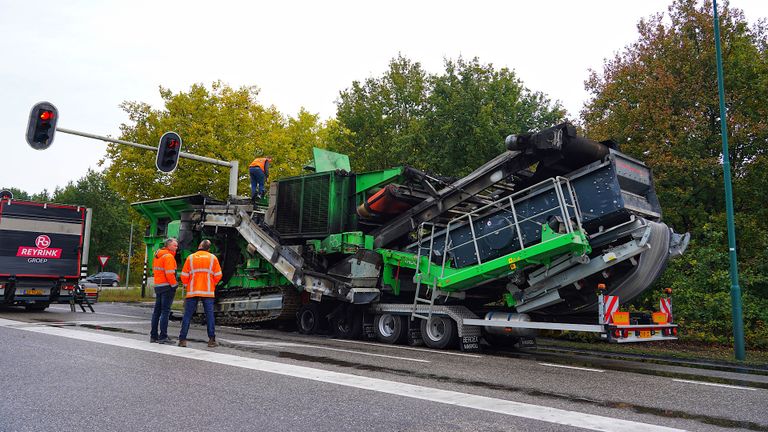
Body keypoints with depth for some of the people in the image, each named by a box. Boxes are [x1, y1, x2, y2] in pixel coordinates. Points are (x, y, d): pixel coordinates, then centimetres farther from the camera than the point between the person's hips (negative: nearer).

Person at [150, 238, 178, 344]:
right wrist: (174, 284, -10)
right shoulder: (168, 256, -13)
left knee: (157, 311, 13)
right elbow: (169, 273, -20)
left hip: (157, 286, 9)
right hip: (167, 286, -9)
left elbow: (155, 270, 20)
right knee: (165, 311, -6)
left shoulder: (157, 256, 17)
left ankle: (153, 335, 18)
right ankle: (163, 336, -6)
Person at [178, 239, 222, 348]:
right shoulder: (213, 258, 3)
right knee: (209, 315, 3)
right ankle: (211, 340, 0)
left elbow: (184, 275, 3)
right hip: (208, 292, 0)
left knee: (187, 315, 6)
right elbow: (218, 275, 2)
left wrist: (187, 285, 19)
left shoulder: (190, 258, 4)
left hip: (192, 291, 1)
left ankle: (182, 339, 5)